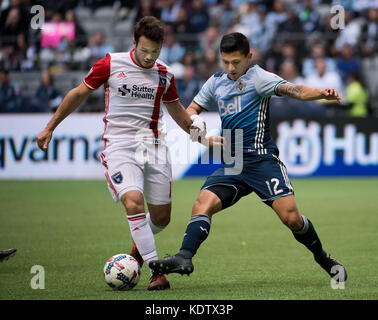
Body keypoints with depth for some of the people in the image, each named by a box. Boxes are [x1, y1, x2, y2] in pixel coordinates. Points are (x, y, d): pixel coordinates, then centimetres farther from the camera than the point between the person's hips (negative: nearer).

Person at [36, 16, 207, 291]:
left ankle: (140, 245, 41)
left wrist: (195, 129, 6)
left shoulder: (164, 75, 8)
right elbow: (79, 94, 9)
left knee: (161, 217, 5)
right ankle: (157, 272, -20)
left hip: (153, 145, 4)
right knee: (133, 202, -25)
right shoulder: (111, 64, -2)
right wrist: (50, 128, 12)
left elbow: (175, 108, 25)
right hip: (118, 145, -4)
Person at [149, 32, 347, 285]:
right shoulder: (216, 83, 15)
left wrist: (322, 93, -37)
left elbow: (294, 90, -17)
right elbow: (191, 112, 23)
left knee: (291, 218, -12)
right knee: (203, 204, -16)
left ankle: (324, 260, 10)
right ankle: (184, 259, -23)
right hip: (232, 165, 5)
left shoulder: (258, 77, -3)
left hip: (262, 159, -5)